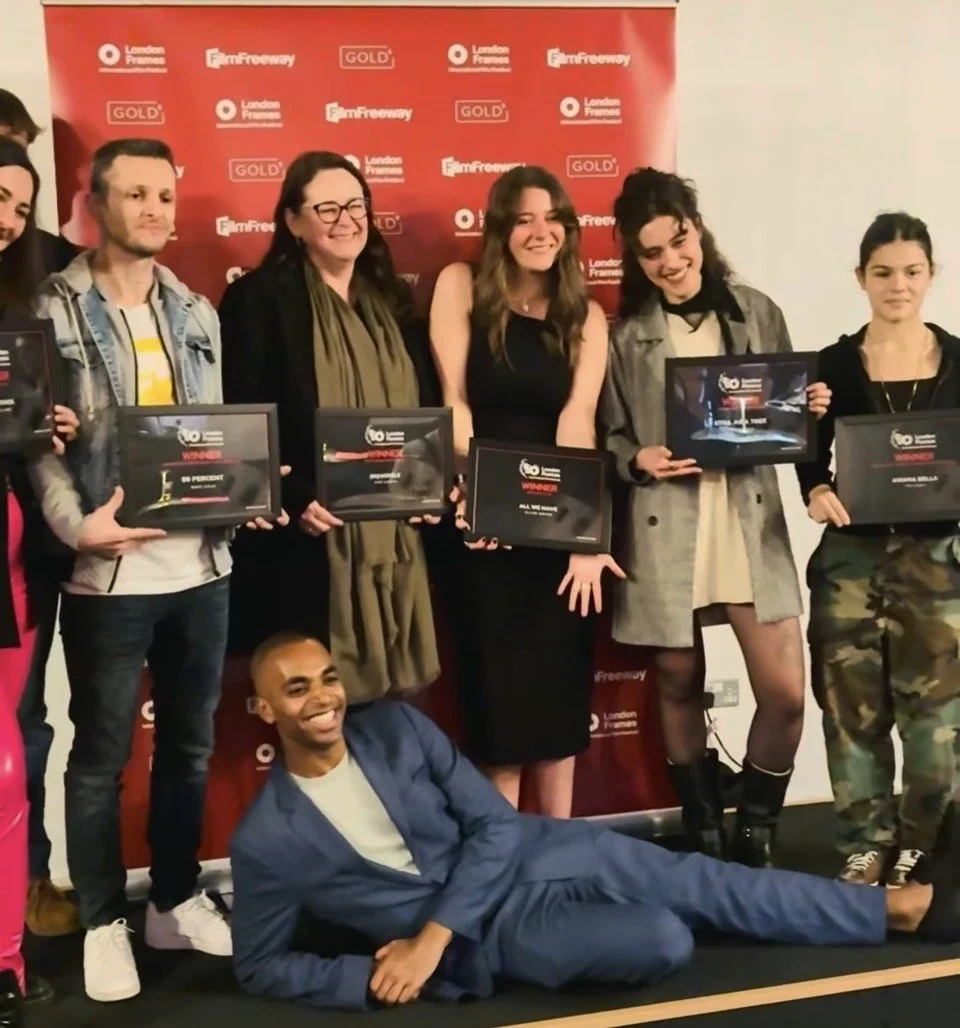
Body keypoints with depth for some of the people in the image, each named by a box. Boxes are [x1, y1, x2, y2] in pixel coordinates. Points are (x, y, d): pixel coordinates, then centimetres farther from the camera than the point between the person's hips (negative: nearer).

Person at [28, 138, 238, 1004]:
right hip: (108, 572, -4)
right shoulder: (53, 309, -3)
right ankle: (103, 921, 25)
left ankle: (176, 900, 32)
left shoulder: (197, 313, 12)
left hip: (202, 562, 5)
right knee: (101, 754, 8)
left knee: (190, 745, 15)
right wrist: (76, 524, -23)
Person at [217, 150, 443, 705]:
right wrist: (294, 498, -18)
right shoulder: (257, 298, -3)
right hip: (306, 544, -5)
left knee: (398, 703, 10)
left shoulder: (394, 301, 15)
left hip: (397, 538, 6)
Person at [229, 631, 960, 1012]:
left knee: (703, 884, -4)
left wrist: (432, 937, -17)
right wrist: (366, 977, -15)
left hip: (529, 851, 3)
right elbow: (261, 966, 0)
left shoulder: (396, 725, -6)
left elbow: (494, 823, -6)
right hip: (492, 930, -3)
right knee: (665, 942, -21)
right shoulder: (267, 841, -12)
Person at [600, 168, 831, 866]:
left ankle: (755, 837, 21)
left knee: (786, 692, -3)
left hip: (752, 521, 1)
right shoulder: (623, 335, 1)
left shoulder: (758, 312, 7)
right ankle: (704, 834, 30)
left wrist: (810, 409, -7)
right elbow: (605, 438, 3)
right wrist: (637, 460, -16)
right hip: (664, 530, -1)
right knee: (679, 685, 10)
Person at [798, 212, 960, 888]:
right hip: (851, 556, 0)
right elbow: (812, 457, 3)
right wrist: (816, 492, -17)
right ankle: (867, 845, 17)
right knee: (854, 704, 4)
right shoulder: (835, 363, 2)